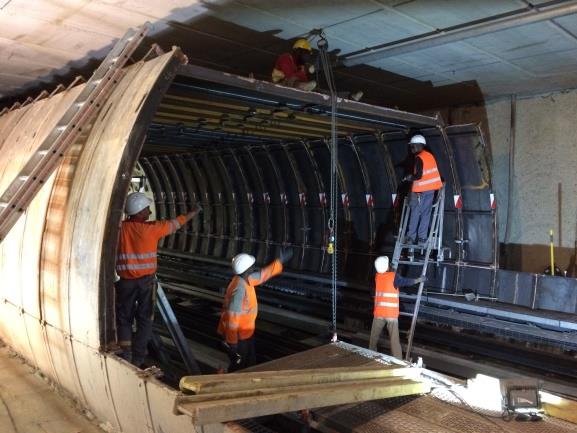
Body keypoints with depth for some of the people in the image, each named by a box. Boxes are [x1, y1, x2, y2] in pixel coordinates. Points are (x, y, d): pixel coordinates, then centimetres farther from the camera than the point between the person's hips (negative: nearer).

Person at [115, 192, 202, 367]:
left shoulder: (120, 228, -9)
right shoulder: (152, 228, -9)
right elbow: (175, 223, 5)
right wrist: (193, 212, 19)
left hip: (125, 282, 1)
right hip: (146, 282, -1)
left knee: (124, 319, 15)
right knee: (144, 320, 13)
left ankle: (126, 356, 12)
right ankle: (137, 359, 18)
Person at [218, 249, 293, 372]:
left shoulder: (246, 279, -3)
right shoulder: (239, 289, -31)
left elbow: (263, 274, 15)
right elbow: (232, 316, -31)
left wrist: (280, 261, 19)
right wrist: (232, 341, -27)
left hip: (246, 331, 9)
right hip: (238, 335, -9)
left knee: (250, 362, 24)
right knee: (238, 367, 9)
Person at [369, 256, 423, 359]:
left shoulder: (377, 276, 5)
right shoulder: (394, 276, -8)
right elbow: (407, 282, 2)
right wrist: (418, 280, 18)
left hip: (379, 312, 4)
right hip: (391, 313, -3)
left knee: (374, 336, 16)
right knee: (394, 339, 0)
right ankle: (398, 360, 0)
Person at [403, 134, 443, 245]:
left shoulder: (419, 158, -13)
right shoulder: (430, 155, 10)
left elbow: (418, 175, -19)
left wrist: (409, 178, -3)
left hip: (420, 190, -7)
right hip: (431, 189, 7)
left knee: (415, 214, 0)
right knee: (426, 214, 7)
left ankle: (411, 237, 1)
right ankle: (422, 238, 7)